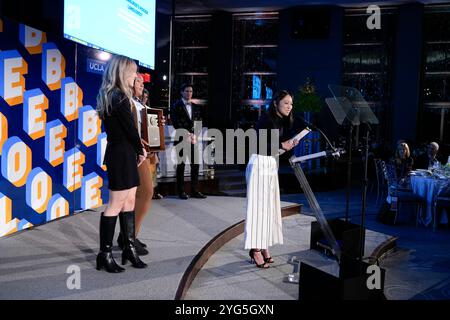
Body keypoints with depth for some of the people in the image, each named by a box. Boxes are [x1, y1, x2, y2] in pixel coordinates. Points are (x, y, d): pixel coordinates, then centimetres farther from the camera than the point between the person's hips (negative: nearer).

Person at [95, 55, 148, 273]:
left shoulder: (109, 96, 14)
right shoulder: (119, 97, -15)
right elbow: (130, 128, -14)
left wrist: (137, 148, 7)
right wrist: (141, 150, 1)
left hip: (121, 153, 10)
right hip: (122, 154, -10)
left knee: (129, 201, 12)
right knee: (116, 204, -3)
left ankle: (129, 248, 21)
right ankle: (105, 254, 6)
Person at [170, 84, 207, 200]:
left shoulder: (196, 107, 17)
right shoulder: (176, 106, 3)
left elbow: (199, 122, 11)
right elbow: (176, 123, -6)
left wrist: (194, 135, -5)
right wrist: (186, 135, -12)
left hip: (193, 139, 4)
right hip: (181, 138, -4)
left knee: (195, 165, 3)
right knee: (181, 165, 0)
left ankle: (194, 190, 10)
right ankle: (181, 191, 7)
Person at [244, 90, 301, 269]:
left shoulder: (284, 123, 12)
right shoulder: (266, 120, -12)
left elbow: (279, 151, 13)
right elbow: (259, 146, -20)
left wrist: (290, 145, -5)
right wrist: (281, 145, -22)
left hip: (272, 165, 8)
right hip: (260, 164, -8)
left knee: (269, 207, 9)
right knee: (258, 206, -6)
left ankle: (263, 246, 17)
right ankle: (255, 249, 0)